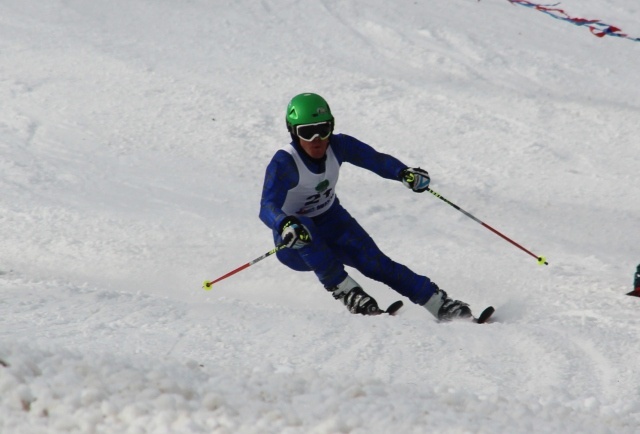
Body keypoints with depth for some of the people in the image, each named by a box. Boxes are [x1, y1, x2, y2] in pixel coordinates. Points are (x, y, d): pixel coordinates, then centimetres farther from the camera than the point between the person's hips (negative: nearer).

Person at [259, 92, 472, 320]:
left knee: (375, 262, -16)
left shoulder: (338, 146, -14)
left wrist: (403, 173, -38)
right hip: (295, 244, -4)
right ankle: (345, 290, -34)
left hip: (331, 221, 4)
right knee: (301, 228, -38)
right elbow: (268, 207, -40)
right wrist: (286, 225, -62)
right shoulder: (283, 163, -28)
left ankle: (440, 304, -14)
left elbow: (375, 159, -17)